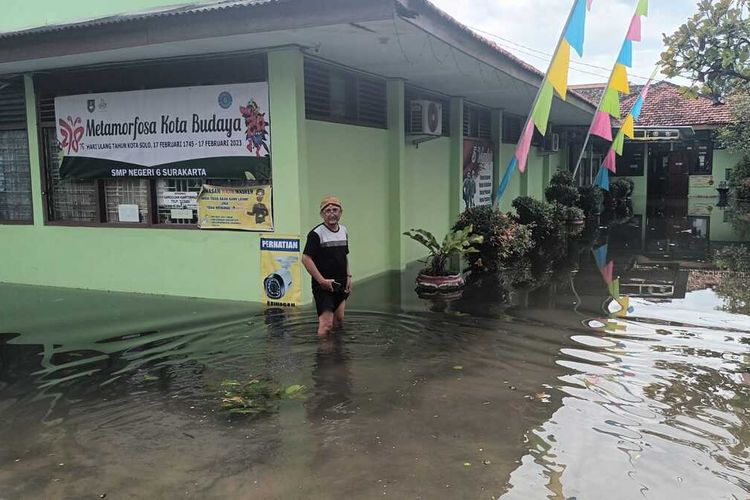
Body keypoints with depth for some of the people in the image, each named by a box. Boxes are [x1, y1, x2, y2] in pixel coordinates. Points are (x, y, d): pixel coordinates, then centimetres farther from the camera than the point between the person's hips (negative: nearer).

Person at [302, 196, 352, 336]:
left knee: (339, 320, 15)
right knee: (326, 323, -12)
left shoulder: (343, 231, 10)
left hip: (340, 285, 7)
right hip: (323, 286, -7)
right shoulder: (316, 233, -14)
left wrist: (348, 276, 11)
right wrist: (322, 280, -20)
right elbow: (306, 259, -18)